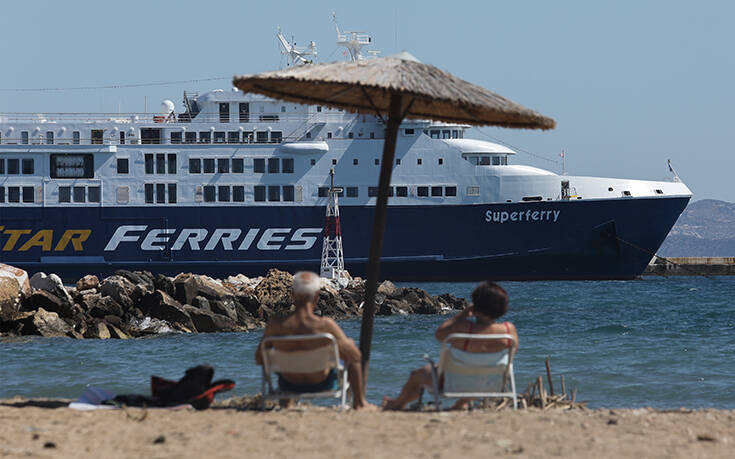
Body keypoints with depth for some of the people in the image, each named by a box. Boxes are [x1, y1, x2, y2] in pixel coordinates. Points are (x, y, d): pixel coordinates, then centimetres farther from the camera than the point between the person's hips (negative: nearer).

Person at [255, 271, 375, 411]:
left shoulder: (276, 325, -25)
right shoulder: (325, 326, -31)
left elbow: (259, 358, -10)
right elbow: (355, 356, -19)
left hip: (288, 386, 2)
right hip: (320, 385, -2)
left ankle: (286, 404, 57)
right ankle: (359, 402, 39)